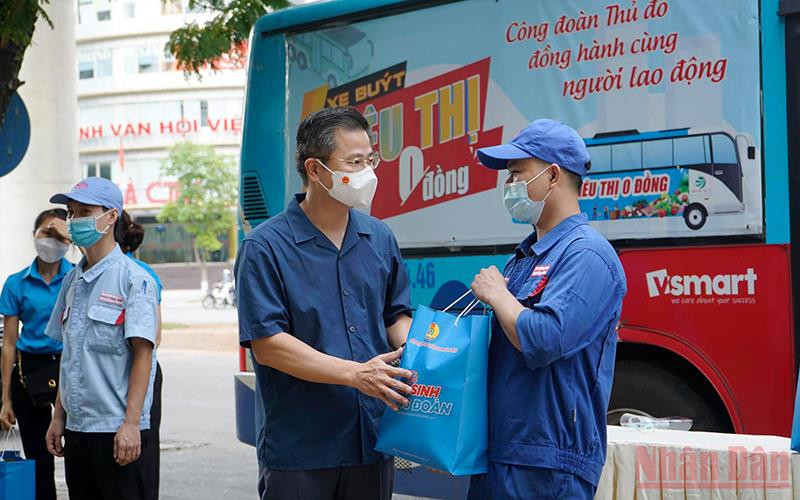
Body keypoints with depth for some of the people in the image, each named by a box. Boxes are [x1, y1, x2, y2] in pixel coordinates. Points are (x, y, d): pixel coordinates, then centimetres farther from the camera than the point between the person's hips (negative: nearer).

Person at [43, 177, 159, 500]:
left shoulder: (133, 278, -8)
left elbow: (143, 353, -13)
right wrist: (58, 416, 14)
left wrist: (131, 424, -18)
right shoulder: (72, 280, 13)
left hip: (118, 429, -7)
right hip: (76, 426, 7)